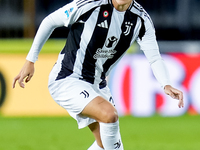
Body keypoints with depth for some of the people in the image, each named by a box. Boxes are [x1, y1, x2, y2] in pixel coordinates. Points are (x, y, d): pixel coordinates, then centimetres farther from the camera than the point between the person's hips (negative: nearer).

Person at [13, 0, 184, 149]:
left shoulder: (141, 19, -7)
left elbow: (154, 58, -6)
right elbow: (50, 21, -8)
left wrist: (166, 85, -26)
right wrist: (30, 61, -5)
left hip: (97, 84, 7)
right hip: (66, 80, -7)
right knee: (109, 114, -29)